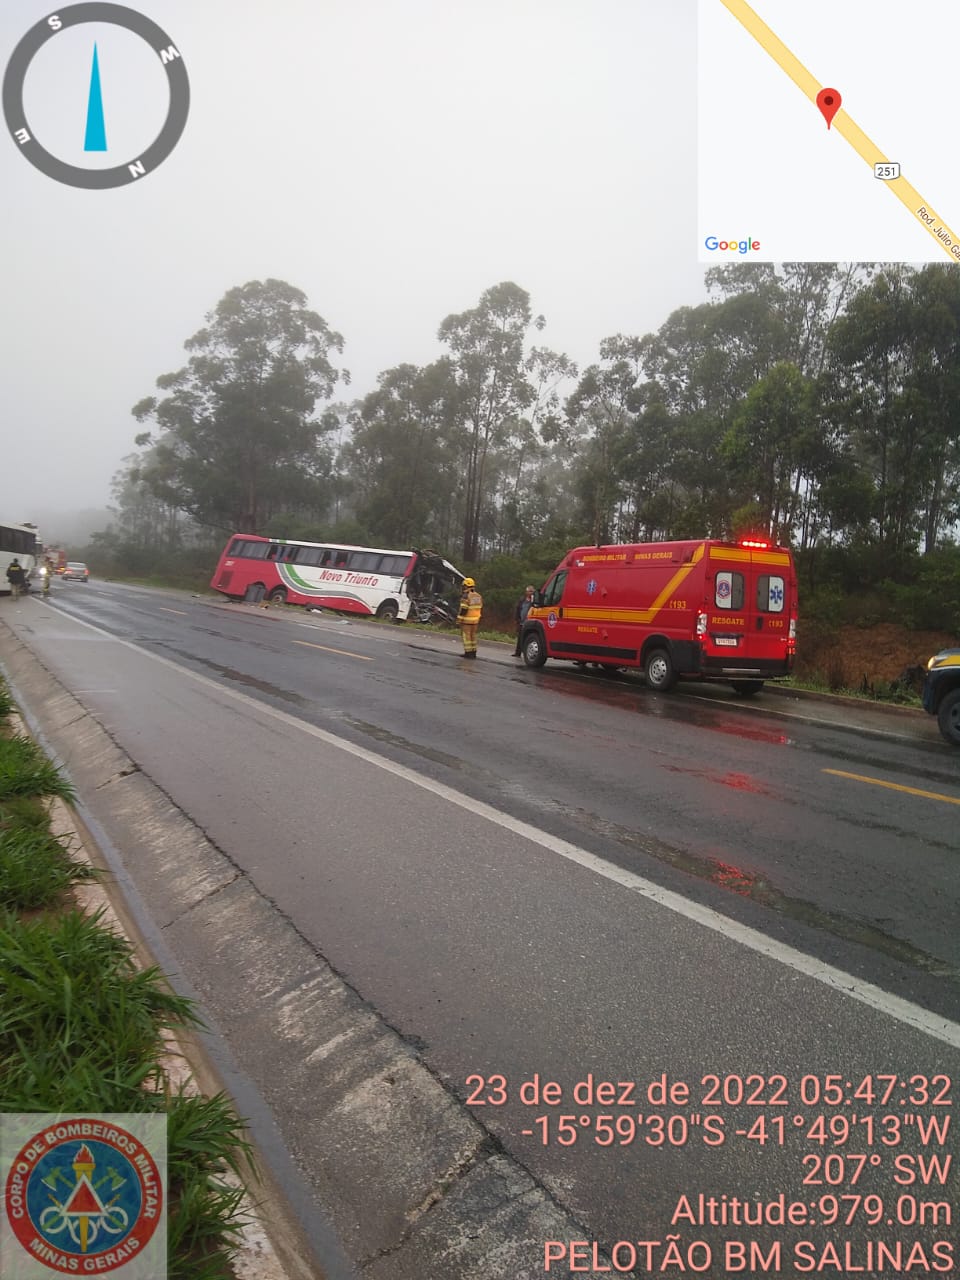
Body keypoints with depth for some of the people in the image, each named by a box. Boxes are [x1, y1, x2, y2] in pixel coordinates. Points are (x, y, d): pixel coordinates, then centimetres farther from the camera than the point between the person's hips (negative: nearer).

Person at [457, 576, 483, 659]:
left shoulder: (466, 596, -17)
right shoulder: (478, 596, 6)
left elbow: (463, 611, -21)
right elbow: (480, 609, 11)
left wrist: (458, 621, -16)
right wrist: (478, 619, 20)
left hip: (466, 620, -7)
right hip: (475, 620, 7)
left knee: (466, 636, 0)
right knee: (473, 636, 14)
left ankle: (468, 653, -1)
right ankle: (473, 652, 16)